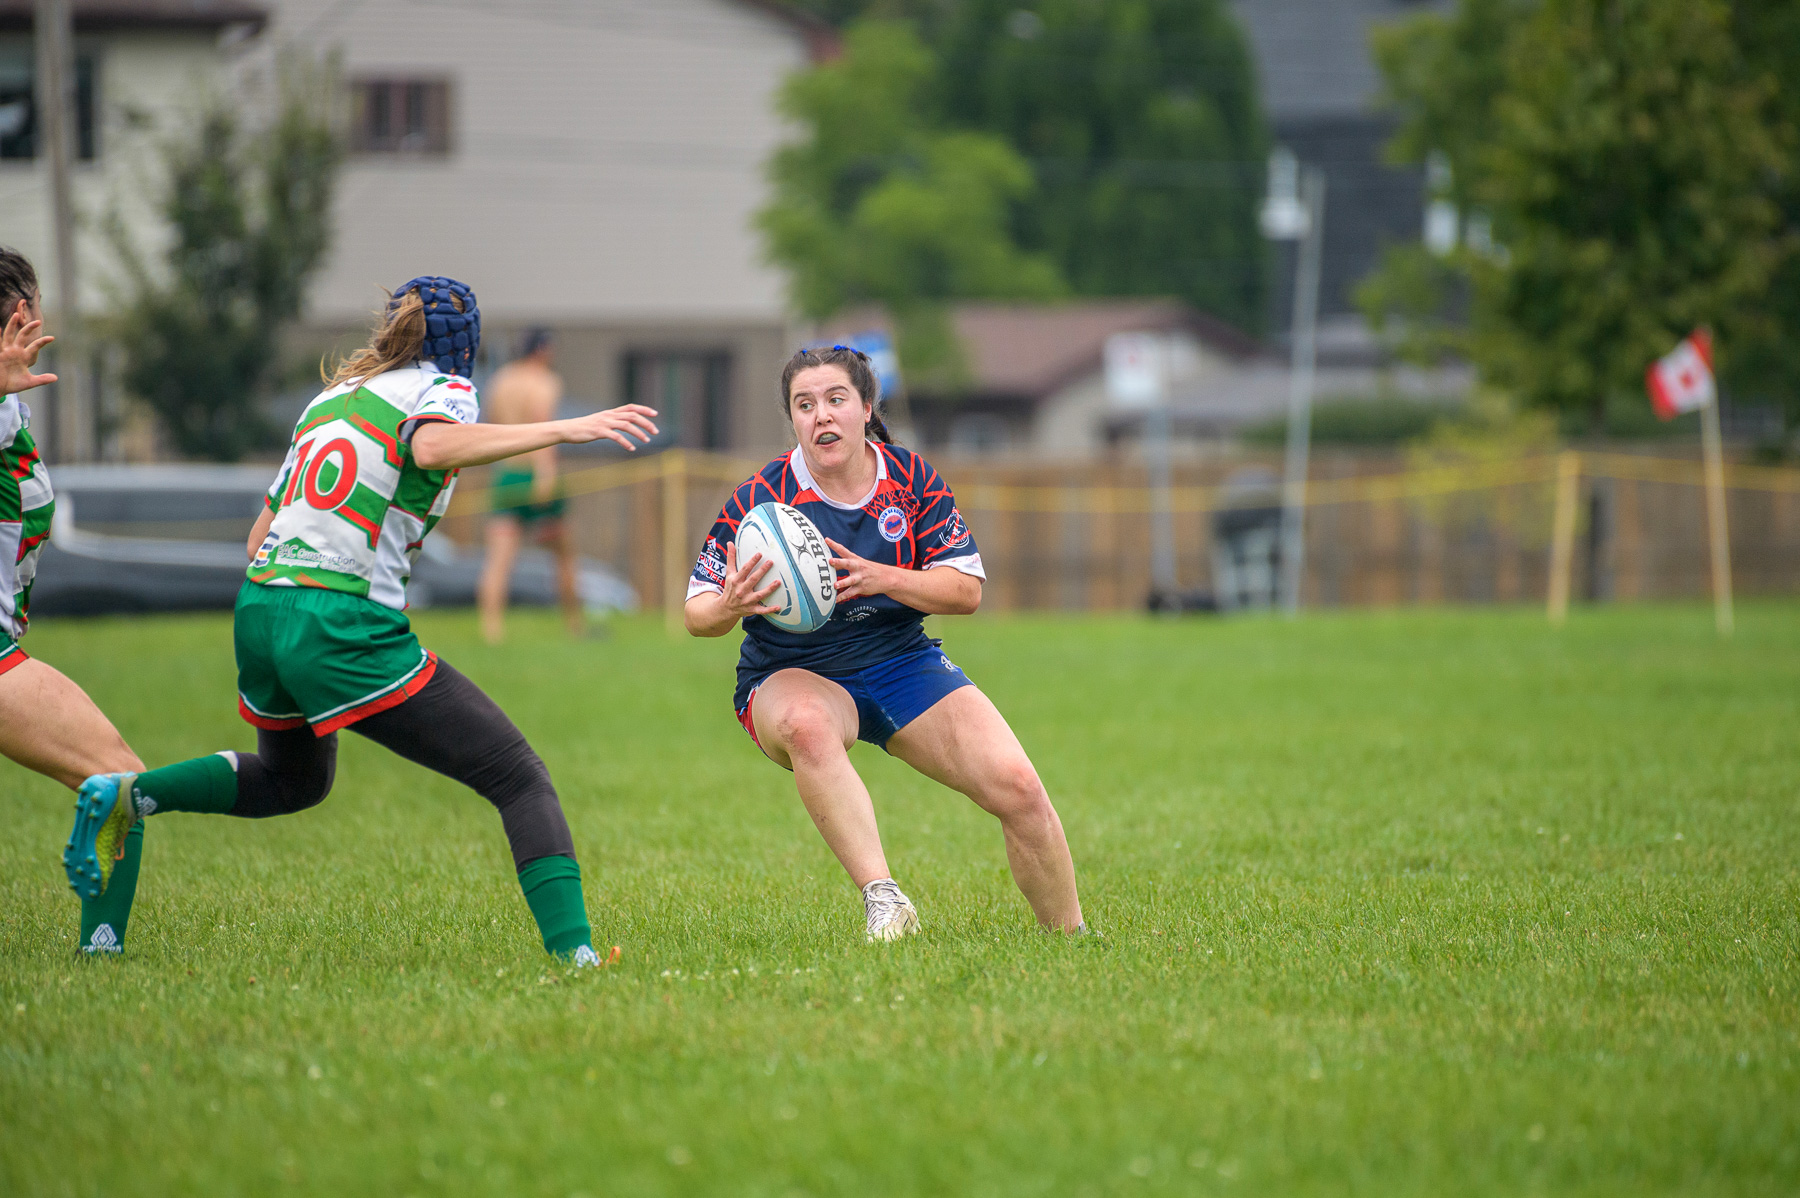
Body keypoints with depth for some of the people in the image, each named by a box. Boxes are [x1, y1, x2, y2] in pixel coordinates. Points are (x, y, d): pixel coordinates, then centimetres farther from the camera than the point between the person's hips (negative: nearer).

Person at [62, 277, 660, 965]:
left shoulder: (332, 397, 22)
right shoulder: (442, 389, 2)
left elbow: (258, 538, 22)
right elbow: (431, 446, -25)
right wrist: (560, 430, -27)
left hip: (259, 604, 8)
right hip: (344, 627, -8)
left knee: (293, 781, 35)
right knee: (518, 778, -7)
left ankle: (125, 797, 18)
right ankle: (572, 949, -24)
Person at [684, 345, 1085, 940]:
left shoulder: (911, 477, -3)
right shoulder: (758, 499, -11)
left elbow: (966, 590, -6)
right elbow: (697, 612, -8)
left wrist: (881, 578, -23)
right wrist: (730, 606, -33)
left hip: (903, 663, 3)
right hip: (792, 677, -3)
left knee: (1018, 789, -14)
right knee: (805, 722, -42)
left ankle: (1069, 936, 8)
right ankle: (882, 898, -46)